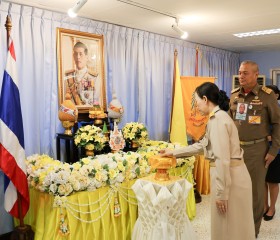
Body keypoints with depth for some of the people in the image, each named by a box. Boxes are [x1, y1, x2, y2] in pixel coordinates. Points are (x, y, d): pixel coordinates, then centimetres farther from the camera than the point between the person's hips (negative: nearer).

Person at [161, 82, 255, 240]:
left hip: (230, 176, -10)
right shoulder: (218, 117, 14)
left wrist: (221, 192, -20)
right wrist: (174, 152, 22)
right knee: (230, 226, 22)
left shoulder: (217, 120, -18)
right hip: (230, 174, 10)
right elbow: (202, 145, 20)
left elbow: (222, 159, -23)